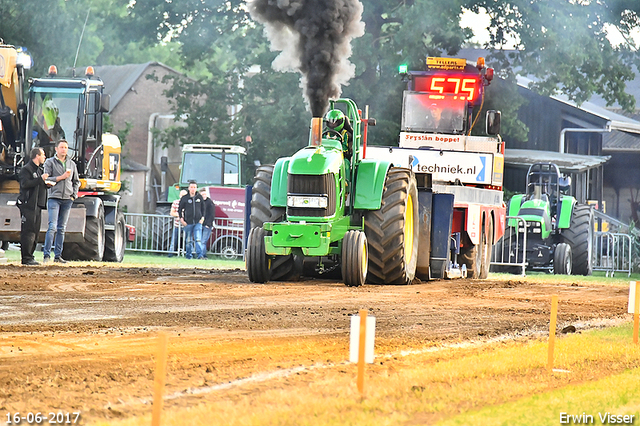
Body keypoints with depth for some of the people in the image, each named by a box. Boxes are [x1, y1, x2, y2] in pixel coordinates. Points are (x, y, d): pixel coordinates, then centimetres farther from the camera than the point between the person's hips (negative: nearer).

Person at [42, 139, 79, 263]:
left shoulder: (72, 164, 15)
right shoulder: (50, 162, 2)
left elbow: (76, 182, 22)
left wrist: (74, 195, 9)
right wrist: (61, 177, -12)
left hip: (67, 200, 5)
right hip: (54, 198, -5)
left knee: (62, 228, 6)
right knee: (52, 227, -14)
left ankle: (58, 255, 8)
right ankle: (47, 254, -14)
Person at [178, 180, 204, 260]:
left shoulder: (199, 197, 6)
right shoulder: (184, 198, 1)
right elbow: (179, 209, 8)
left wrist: (202, 217, 5)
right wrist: (181, 219, 0)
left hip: (198, 222, 0)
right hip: (188, 223, 0)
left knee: (198, 239, -12)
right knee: (188, 240, 6)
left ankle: (200, 255, -15)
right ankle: (188, 255, 17)